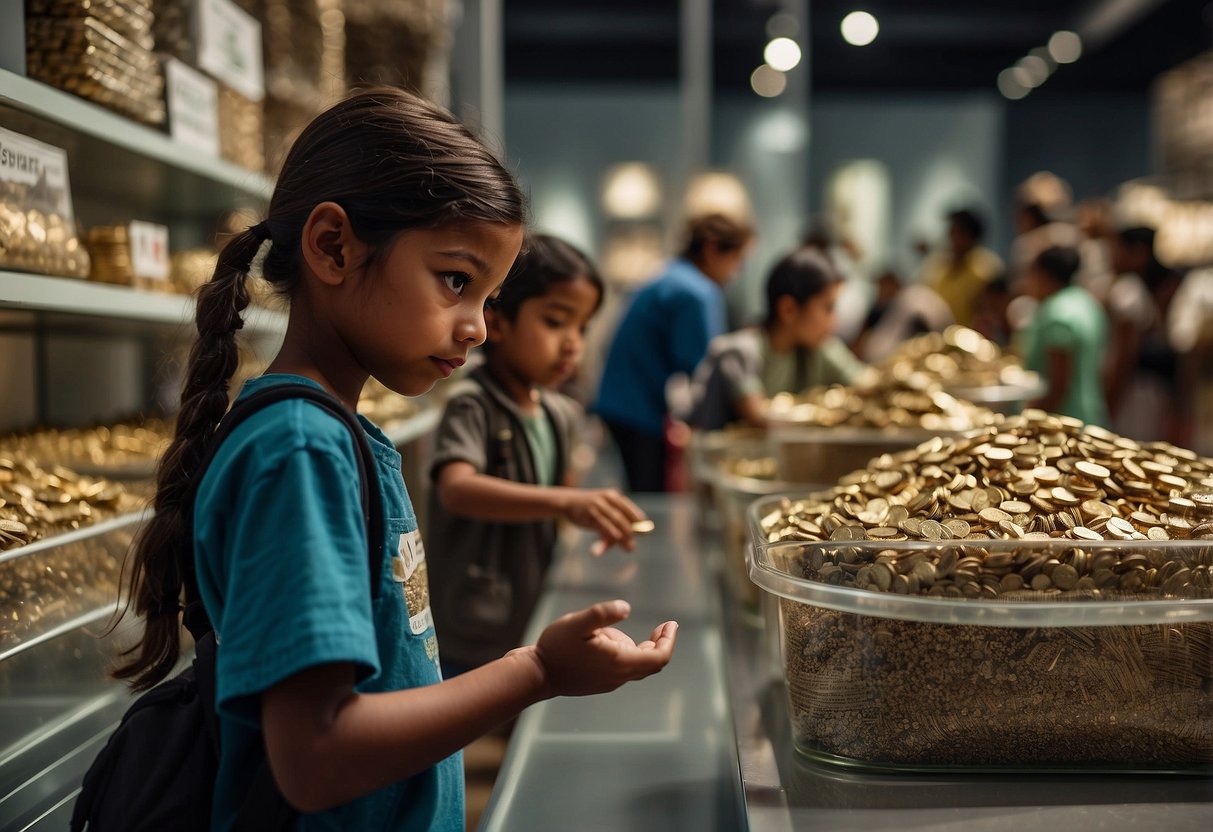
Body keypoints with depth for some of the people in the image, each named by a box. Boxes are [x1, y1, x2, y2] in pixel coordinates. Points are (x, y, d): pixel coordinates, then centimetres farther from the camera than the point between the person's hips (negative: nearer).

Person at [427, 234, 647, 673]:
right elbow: (457, 490, -35)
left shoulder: (561, 414, 6)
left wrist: (600, 521, 0)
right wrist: (565, 502, -47)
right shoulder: (472, 406, -16)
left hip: (535, 629, 7)